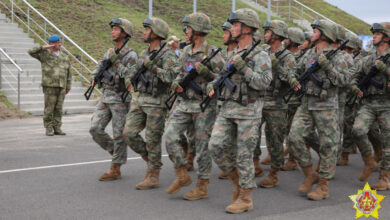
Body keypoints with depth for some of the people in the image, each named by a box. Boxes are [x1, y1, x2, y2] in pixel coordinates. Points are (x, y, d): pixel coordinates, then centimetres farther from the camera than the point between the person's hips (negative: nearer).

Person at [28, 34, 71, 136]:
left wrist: (68, 87, 14)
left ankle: (57, 128, 12)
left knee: (58, 108, 5)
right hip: (49, 86, -4)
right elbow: (31, 52, -10)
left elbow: (68, 73, 17)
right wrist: (44, 47, -15)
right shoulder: (44, 54, 2)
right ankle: (49, 129, 6)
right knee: (49, 108, -2)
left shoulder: (64, 57, 13)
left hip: (61, 87, 4)